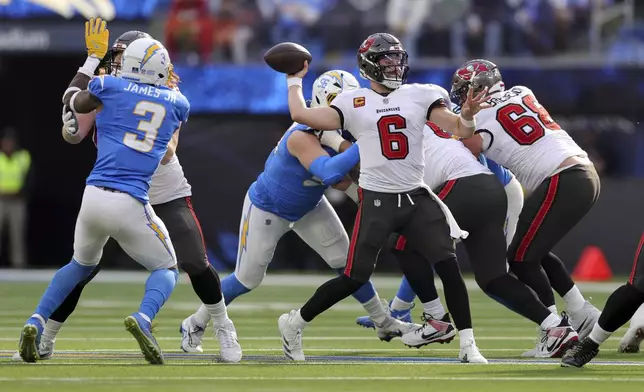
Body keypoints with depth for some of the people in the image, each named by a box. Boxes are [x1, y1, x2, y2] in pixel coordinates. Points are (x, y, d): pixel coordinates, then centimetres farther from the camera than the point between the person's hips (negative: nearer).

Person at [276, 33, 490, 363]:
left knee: (449, 266, -9)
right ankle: (294, 322, 14)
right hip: (377, 200, -3)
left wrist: (467, 116, -20)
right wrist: (295, 79, 11)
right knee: (355, 277, -4)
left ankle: (467, 344, -1)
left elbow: (459, 130, 2)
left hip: (416, 198, 3)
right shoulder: (353, 103, 1)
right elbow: (300, 115, -4)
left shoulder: (419, 96, 6)